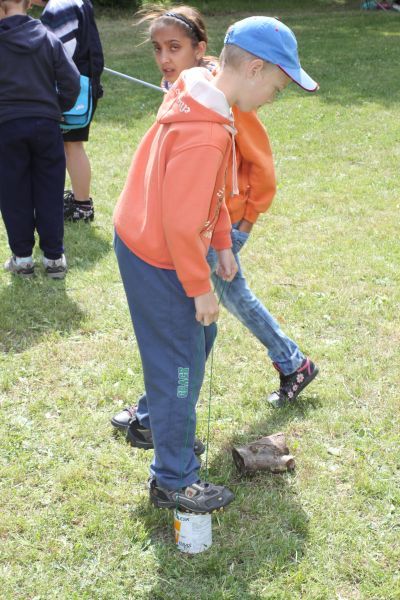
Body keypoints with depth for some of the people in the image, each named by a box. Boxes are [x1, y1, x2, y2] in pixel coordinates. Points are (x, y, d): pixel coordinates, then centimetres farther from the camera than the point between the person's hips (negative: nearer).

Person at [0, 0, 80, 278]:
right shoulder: (49, 39, -2)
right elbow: (72, 80, -4)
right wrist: (58, 108, 11)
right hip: (46, 124, 1)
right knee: (50, 194, 9)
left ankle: (22, 257, 15)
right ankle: (54, 257, 13)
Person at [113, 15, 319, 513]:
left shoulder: (197, 95, 0)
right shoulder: (204, 136, -32)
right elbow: (182, 223, -28)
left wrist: (222, 244, 14)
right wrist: (200, 287, -16)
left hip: (141, 240, 9)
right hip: (157, 261, -9)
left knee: (185, 343, 24)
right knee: (181, 366, 3)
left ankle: (154, 421, 45)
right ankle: (173, 481, 18)